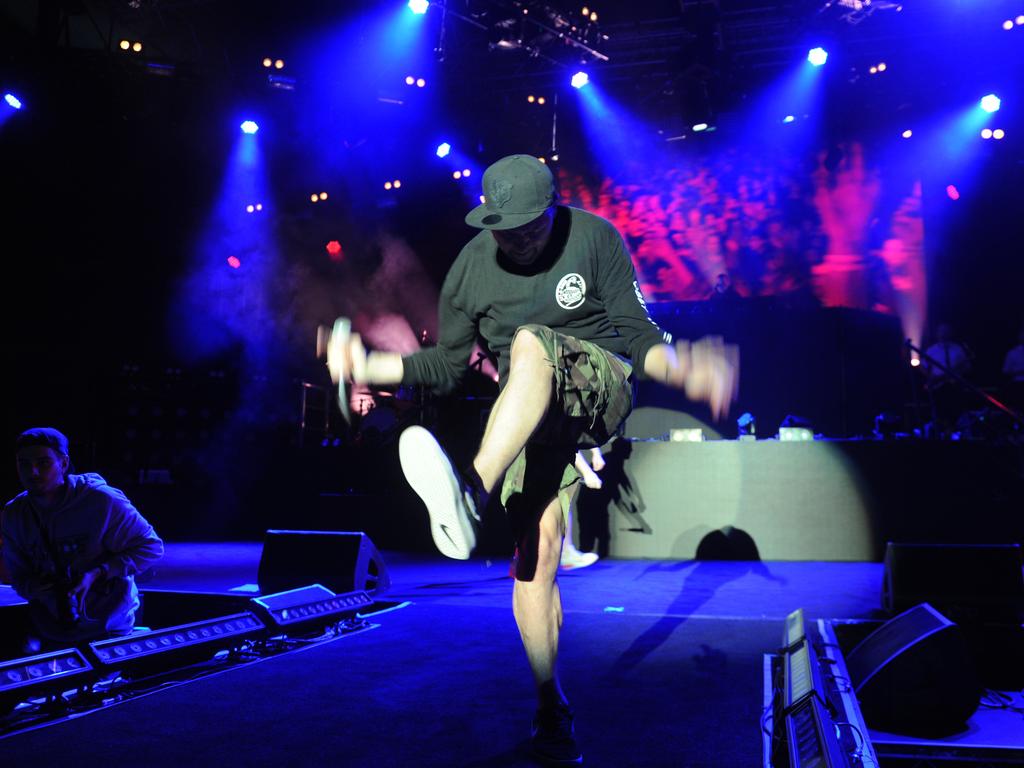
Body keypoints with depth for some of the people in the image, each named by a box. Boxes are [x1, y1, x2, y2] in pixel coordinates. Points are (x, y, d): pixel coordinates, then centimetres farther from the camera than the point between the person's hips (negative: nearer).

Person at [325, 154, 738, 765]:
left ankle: (472, 492, -54)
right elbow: (447, 366, 7)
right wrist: (370, 364, -8)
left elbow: (636, 331, -6)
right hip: (527, 413, 3)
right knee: (537, 550, -13)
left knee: (531, 343, -35)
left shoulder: (593, 238, -7)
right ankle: (552, 710, 0)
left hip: (601, 387, -2)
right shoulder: (470, 268, -1)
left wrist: (679, 367, -27)